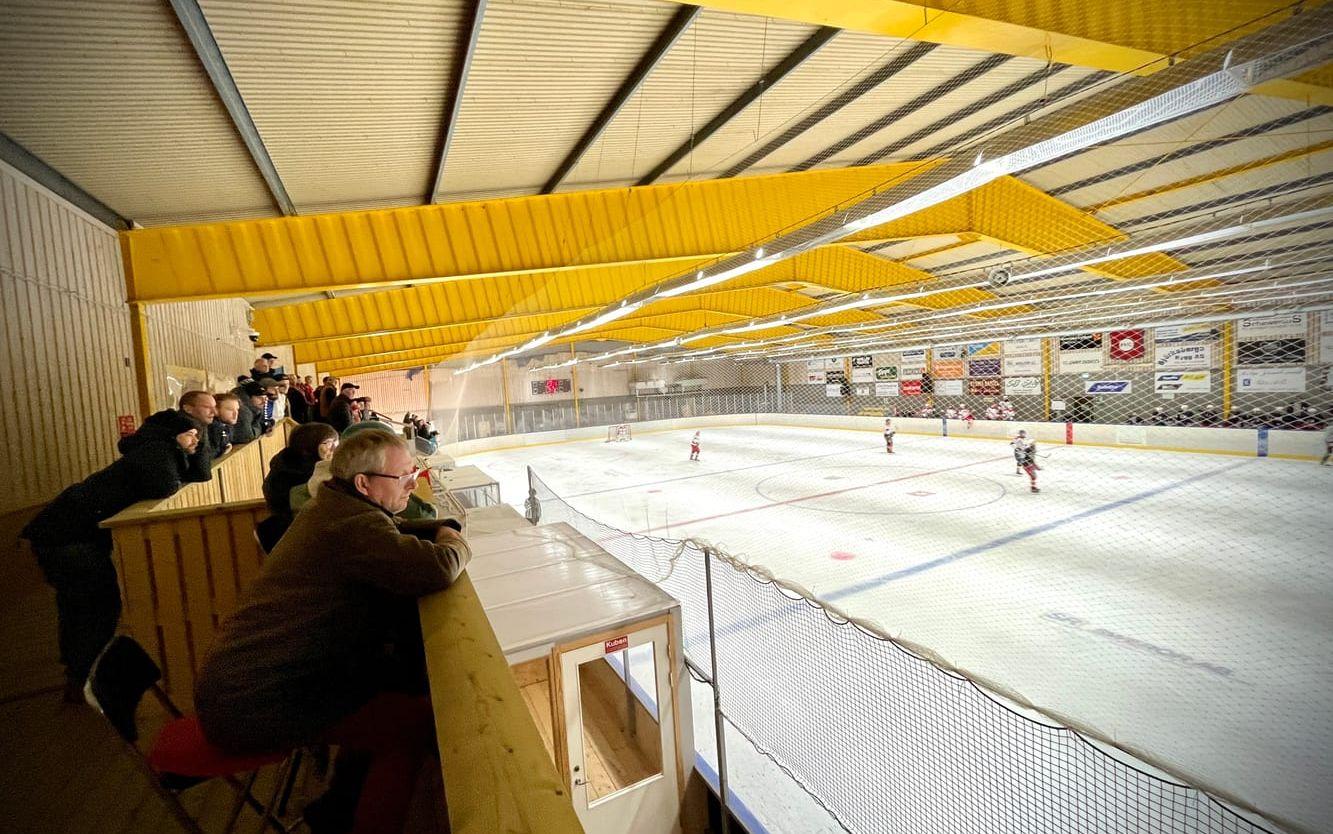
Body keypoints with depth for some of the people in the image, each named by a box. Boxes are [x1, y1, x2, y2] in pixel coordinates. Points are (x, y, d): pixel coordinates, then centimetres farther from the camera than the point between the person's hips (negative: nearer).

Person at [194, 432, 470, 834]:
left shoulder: (333, 507, 7)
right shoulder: (355, 524, -25)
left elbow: (395, 538, 19)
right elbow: (438, 570, -37)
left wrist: (440, 529, -1)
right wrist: (453, 544, -14)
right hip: (250, 707, -10)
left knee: (391, 677, 15)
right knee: (413, 721, -12)